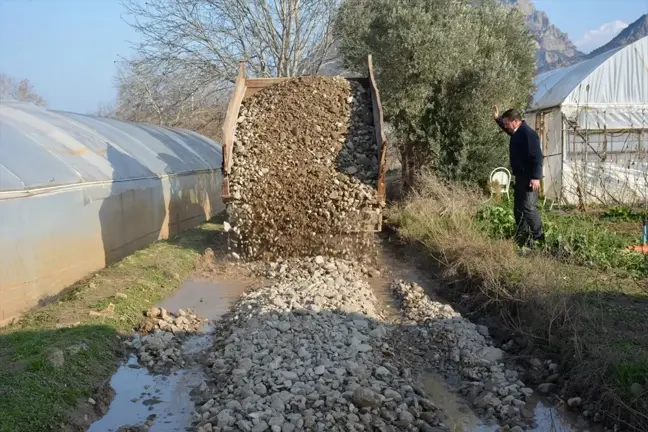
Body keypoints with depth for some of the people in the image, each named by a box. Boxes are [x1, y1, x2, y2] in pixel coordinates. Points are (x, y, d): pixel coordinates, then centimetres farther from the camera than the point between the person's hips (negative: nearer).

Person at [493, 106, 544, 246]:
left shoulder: (528, 134, -19)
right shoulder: (517, 132, 12)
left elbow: (537, 157, -25)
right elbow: (507, 129, 39)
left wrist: (536, 177, -29)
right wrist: (497, 118, 26)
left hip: (529, 178, -10)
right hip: (520, 177, 10)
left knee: (529, 207, -11)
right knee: (518, 207, 14)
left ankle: (538, 237, -5)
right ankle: (521, 238, 23)